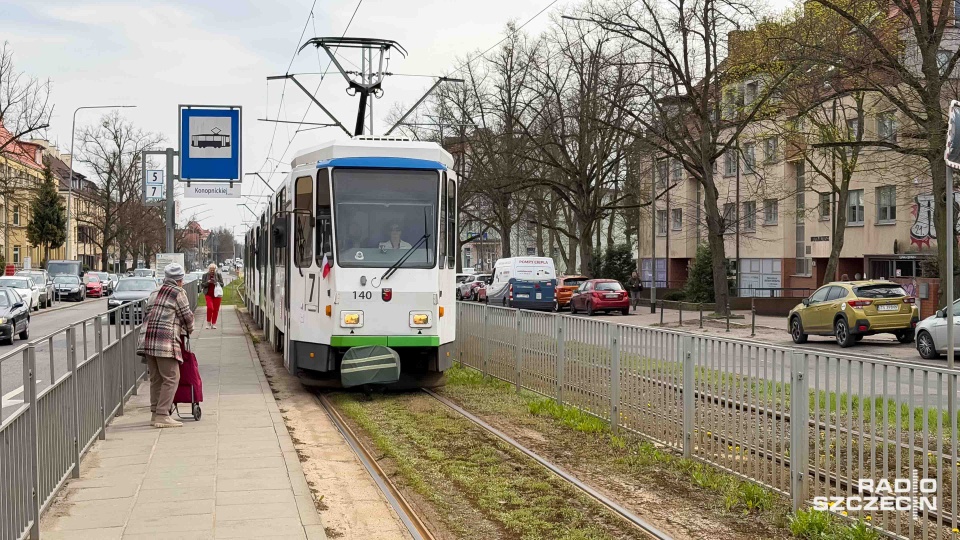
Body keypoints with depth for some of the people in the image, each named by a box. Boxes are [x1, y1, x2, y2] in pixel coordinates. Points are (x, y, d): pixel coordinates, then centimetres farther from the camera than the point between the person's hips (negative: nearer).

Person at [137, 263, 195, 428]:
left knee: (156, 378, 14)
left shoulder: (154, 293, 22)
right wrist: (189, 331, 20)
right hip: (166, 341, -8)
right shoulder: (178, 292, 0)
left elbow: (146, 314, 22)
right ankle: (162, 415, -9)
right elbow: (187, 316, 1)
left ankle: (155, 413, 18)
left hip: (146, 340, 8)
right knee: (171, 378, -4)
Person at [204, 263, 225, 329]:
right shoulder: (205, 275, 3)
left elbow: (222, 284, 1)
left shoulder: (219, 275, 0)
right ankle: (208, 322, 2)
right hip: (209, 294, -1)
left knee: (216, 309, 2)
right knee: (210, 307, -17)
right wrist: (208, 282, -15)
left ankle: (213, 323, 15)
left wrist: (216, 282, -16)